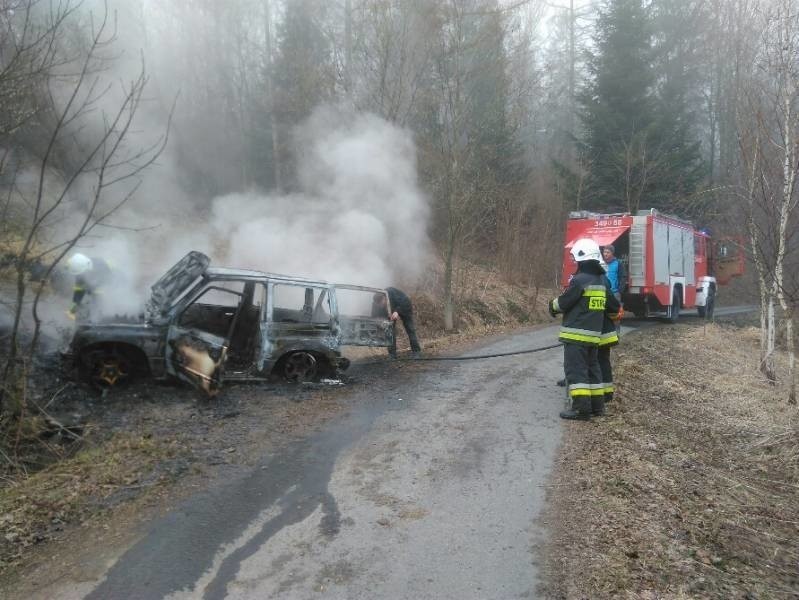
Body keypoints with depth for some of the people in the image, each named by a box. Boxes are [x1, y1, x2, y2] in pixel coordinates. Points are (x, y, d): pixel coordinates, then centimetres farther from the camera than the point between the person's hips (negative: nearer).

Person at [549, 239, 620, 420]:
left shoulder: (580, 280, -15)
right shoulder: (601, 280, 12)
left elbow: (563, 303, -11)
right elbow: (614, 306, 21)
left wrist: (553, 306, 11)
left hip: (576, 334, -8)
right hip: (594, 334, 8)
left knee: (575, 369, -7)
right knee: (592, 368, 16)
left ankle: (581, 408, -9)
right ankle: (597, 405, 22)